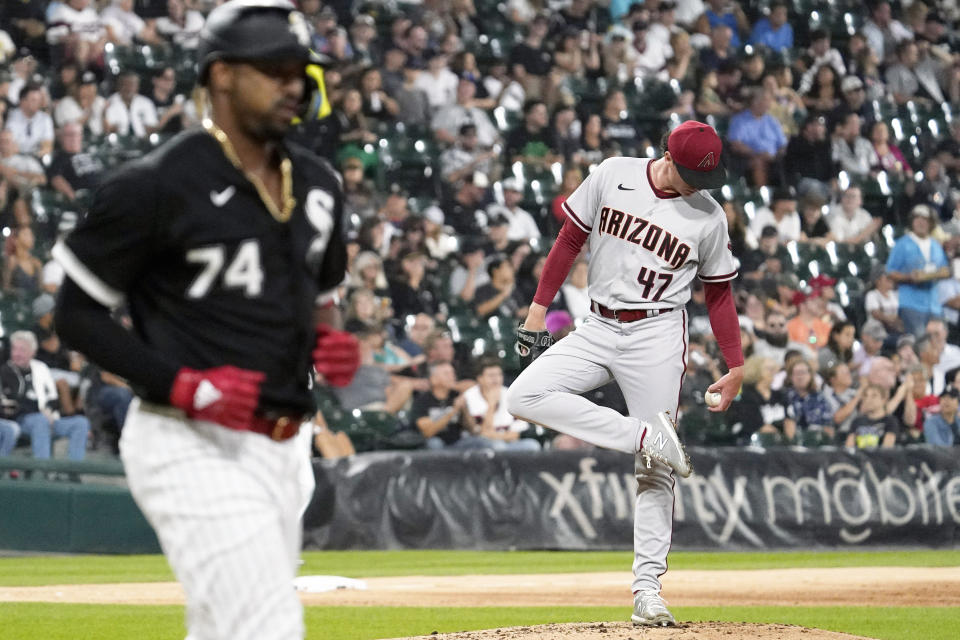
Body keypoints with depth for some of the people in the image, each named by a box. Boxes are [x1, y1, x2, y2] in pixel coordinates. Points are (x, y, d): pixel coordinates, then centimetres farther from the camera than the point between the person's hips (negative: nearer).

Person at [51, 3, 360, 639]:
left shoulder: (317, 183, 12)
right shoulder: (157, 185, -11)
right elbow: (78, 313, -7)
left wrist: (333, 346, 3)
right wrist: (183, 385, -19)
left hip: (282, 450, 8)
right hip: (193, 446, -8)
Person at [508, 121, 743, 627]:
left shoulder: (709, 217, -2)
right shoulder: (614, 176, -2)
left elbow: (718, 294, 7)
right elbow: (571, 239, 6)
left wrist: (736, 366, 3)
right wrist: (539, 307, 2)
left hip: (656, 336, -2)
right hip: (598, 329, 2)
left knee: (656, 470, -6)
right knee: (525, 395, -20)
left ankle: (647, 589, -3)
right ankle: (647, 436, -18)